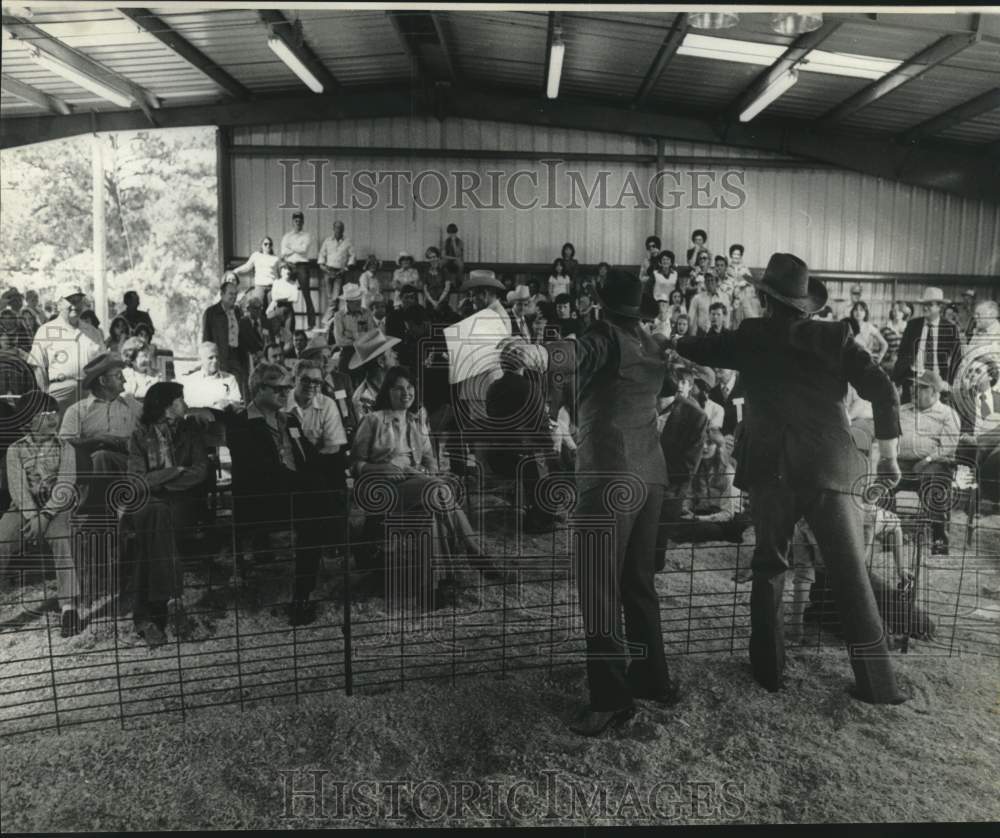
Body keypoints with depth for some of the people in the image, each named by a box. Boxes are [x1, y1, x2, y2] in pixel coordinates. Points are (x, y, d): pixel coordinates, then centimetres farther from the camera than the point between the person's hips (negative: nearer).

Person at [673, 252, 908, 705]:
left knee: (768, 569, 15)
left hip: (771, 470, 0)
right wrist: (887, 455, 4)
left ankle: (769, 669, 22)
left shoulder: (750, 336, 3)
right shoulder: (835, 336, 4)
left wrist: (669, 339, 35)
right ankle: (876, 682, 11)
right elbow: (883, 391, -2)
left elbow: (695, 348, 14)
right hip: (830, 467, 0)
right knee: (851, 576, 8)